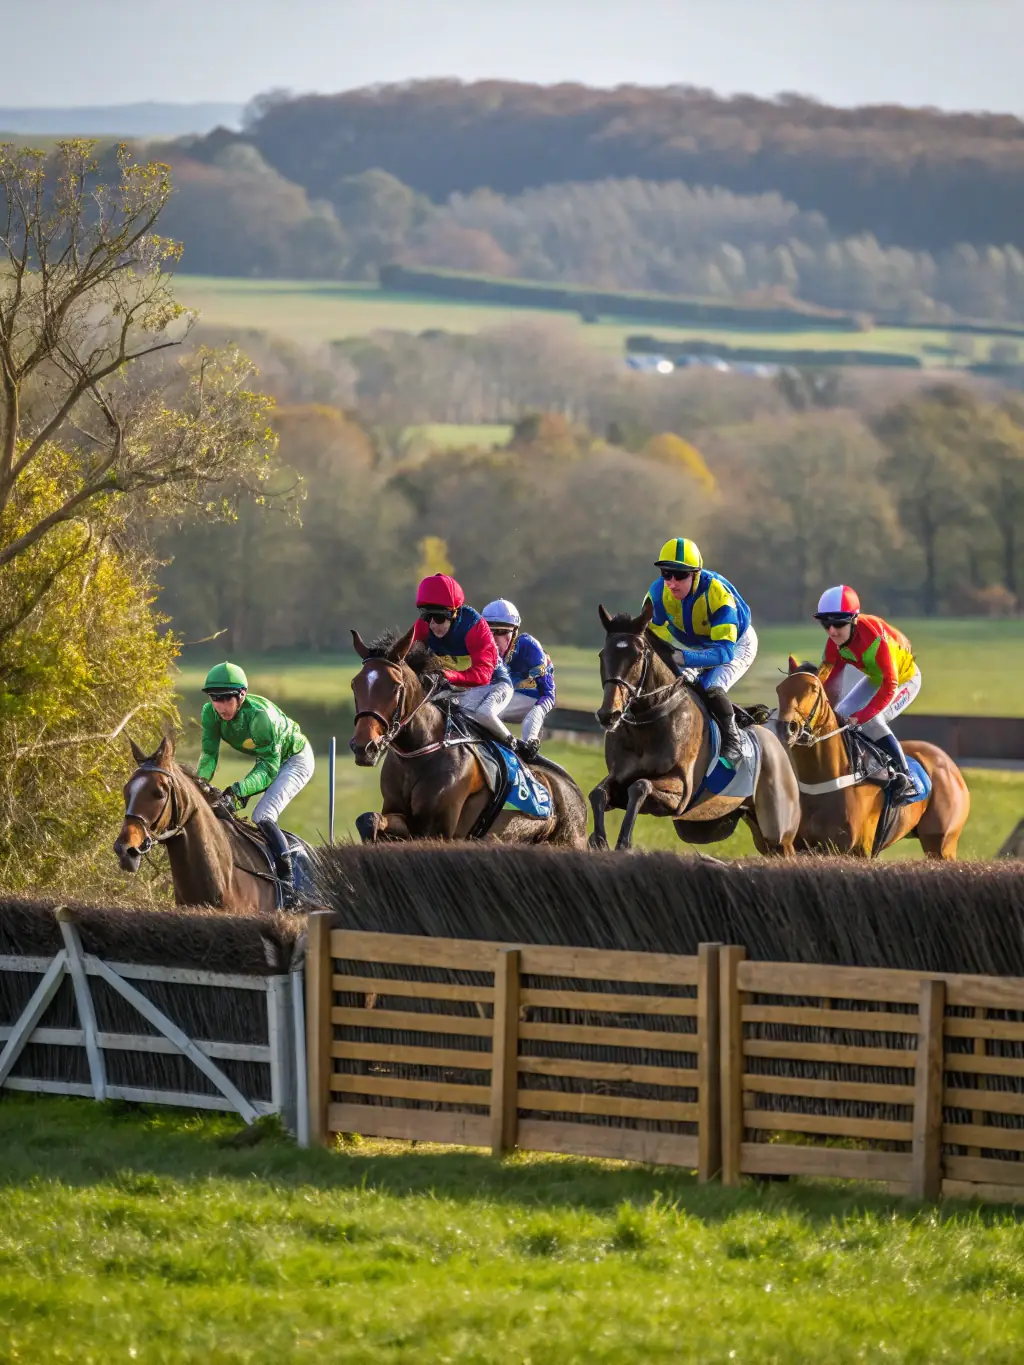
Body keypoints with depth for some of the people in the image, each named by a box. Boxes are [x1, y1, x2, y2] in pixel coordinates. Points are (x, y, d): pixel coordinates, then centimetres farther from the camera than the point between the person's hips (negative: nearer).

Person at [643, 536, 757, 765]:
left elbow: (724, 651, -46)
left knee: (712, 689, -29)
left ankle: (733, 742, -7)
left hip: (736, 643, -5)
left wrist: (684, 658, -60)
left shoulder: (718, 594, -40)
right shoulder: (658, 592, -25)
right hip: (689, 642, 5)